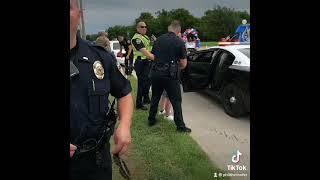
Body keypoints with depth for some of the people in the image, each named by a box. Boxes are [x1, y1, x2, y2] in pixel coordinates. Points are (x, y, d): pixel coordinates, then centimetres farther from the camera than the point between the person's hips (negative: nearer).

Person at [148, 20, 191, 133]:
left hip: (155, 72, 5)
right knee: (176, 101, 6)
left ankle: (151, 120, 32)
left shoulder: (158, 39, 7)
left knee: (155, 97, 20)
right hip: (170, 75, -4)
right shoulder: (179, 42, -5)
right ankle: (180, 126, 11)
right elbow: (183, 64, -2)